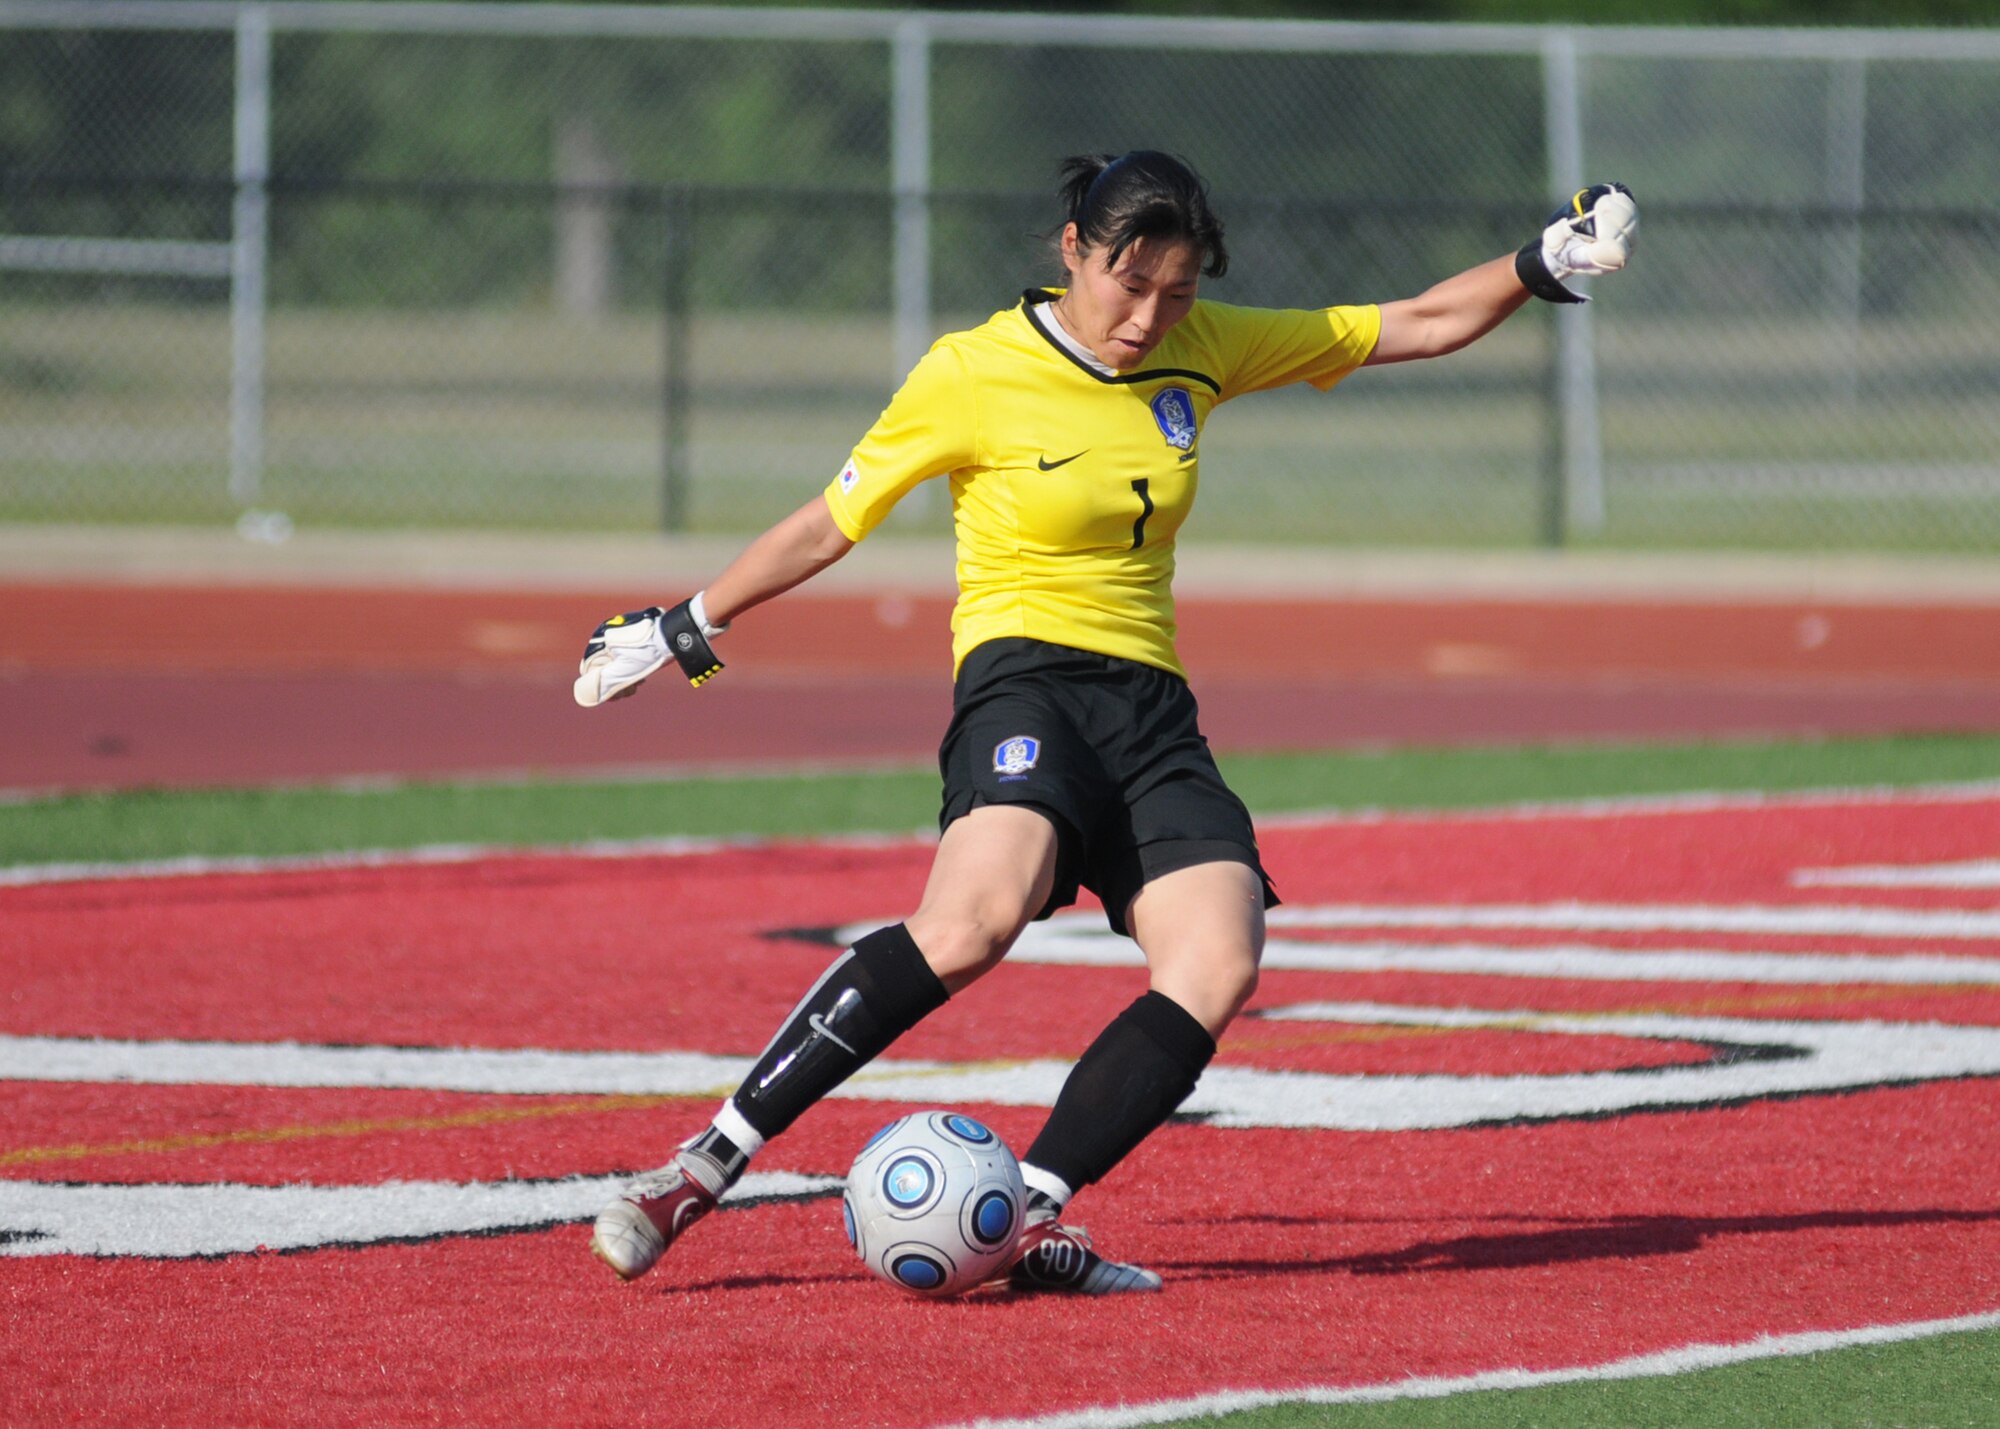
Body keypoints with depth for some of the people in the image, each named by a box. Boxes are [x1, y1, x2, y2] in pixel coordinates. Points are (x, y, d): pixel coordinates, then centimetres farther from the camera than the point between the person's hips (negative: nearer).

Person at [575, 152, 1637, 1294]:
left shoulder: (1201, 350, 10)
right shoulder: (974, 375, -3)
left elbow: (1417, 328, 17)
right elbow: (827, 527, 8)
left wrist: (1544, 266, 4)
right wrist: (681, 632, 13)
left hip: (1152, 709, 6)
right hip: (1026, 676, -6)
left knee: (1220, 962, -22)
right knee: (980, 913, -35)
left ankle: (1029, 1217, -20)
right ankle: (713, 1160, -31)